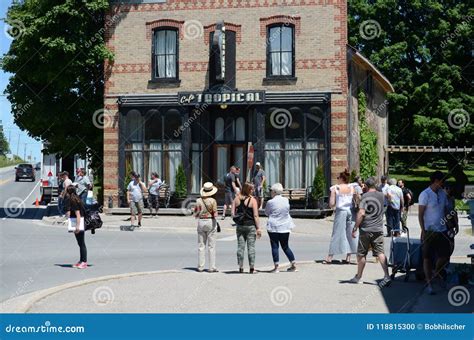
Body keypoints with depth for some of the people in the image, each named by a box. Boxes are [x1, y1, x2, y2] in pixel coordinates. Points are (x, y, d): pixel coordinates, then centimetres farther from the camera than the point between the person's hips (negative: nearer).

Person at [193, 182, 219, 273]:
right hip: (211, 222, -3)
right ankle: (212, 267, 1)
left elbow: (196, 214, 3)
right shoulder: (212, 201, -10)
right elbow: (215, 214, -13)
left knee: (201, 246, 8)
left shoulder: (198, 200, 0)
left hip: (201, 222, 3)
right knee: (211, 246, 2)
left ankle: (200, 266, 9)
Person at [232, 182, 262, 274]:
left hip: (240, 226, 4)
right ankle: (252, 268, 4)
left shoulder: (237, 199, 3)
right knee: (251, 247, 2)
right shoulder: (253, 200, -9)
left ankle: (240, 267, 10)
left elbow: (232, 213, 1)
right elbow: (255, 215, -10)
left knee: (240, 247, 7)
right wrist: (258, 228, -6)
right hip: (251, 226, -4)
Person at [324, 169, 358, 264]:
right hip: (350, 212, 3)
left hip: (340, 211, -2)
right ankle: (348, 257, 10)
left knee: (337, 233, 2)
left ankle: (329, 257, 4)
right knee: (350, 234, 9)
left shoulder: (335, 188, -4)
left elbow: (331, 204, -6)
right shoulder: (352, 188, 3)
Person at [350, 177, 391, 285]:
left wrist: (355, 228, -10)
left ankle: (358, 277, 19)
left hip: (366, 229, -3)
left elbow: (361, 213, -15)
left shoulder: (365, 196, -8)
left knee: (361, 254, 8)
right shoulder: (381, 195, 5)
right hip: (378, 229, 4)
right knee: (380, 253, -1)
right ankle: (387, 276, -14)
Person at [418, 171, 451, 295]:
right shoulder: (425, 194, -10)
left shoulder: (442, 193, 9)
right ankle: (428, 283, 11)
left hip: (442, 231, 6)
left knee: (445, 256, 8)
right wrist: (423, 231, -15)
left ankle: (436, 273, 34)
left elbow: (446, 210, 17)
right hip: (429, 231, -6)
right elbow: (420, 214, -10)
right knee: (427, 258, 2)